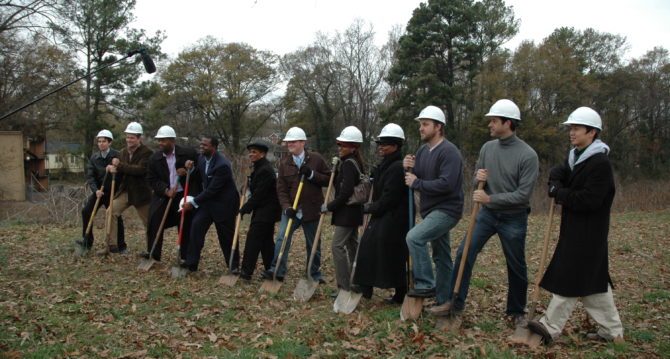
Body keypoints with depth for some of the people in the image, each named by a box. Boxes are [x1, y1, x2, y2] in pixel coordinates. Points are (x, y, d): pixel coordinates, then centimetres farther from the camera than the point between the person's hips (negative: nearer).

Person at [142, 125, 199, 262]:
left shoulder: (188, 153, -9)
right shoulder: (154, 158, -1)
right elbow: (151, 179, 0)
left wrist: (187, 172, -18)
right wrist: (166, 191, -15)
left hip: (185, 195, -2)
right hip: (163, 195, 2)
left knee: (186, 225, 3)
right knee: (154, 221, -4)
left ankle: (185, 255, 16)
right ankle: (153, 253, 8)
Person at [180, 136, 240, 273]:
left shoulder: (222, 165, -27)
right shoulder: (202, 158, -1)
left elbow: (212, 190, -26)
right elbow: (200, 178, 13)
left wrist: (193, 202, -20)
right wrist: (192, 168, -7)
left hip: (223, 204, -7)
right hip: (208, 200, 7)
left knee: (226, 236, 3)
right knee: (196, 225, -7)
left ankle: (234, 265, 21)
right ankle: (191, 263, 1)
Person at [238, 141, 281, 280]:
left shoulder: (265, 170, -19)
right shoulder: (259, 168, 14)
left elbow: (259, 194, -21)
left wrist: (245, 208, -15)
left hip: (265, 211, -10)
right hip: (264, 210, 10)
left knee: (253, 239, -9)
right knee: (266, 240, 13)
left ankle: (246, 271, -7)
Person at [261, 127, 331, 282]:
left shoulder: (316, 159, -2)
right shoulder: (284, 163, 5)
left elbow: (328, 179, -3)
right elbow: (281, 189, 1)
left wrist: (311, 174, -16)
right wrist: (286, 207, -13)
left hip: (311, 209, -1)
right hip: (291, 209, 2)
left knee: (313, 244, 9)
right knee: (282, 238, -13)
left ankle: (315, 275, 23)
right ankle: (276, 271, -9)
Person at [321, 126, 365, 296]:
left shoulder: (348, 164, -18)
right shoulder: (355, 162, 13)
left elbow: (345, 193, -23)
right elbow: (339, 185, 14)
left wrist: (329, 206, -14)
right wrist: (336, 168, 3)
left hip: (347, 211, -11)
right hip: (353, 210, 11)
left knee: (337, 246, -9)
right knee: (352, 244, 17)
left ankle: (344, 287, -6)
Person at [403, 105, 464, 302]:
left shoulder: (449, 152, -17)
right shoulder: (423, 150, 10)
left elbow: (447, 184, -27)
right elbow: (416, 179, 15)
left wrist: (417, 183, -19)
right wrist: (410, 168, -7)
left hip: (446, 210, -9)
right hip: (431, 210, 9)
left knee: (414, 237, -25)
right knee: (441, 257, 15)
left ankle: (426, 285, -15)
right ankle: (443, 301, 25)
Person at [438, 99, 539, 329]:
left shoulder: (527, 155, -16)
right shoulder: (487, 148, 1)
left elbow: (523, 194, -21)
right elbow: (476, 180, 10)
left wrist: (490, 198, -25)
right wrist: (478, 179, -14)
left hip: (513, 218, -4)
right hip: (487, 214, 4)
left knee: (516, 267, 9)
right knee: (464, 254, -6)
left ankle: (517, 313, 27)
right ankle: (454, 302, 5)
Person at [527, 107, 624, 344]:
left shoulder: (600, 163, -16)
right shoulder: (575, 157, 13)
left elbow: (589, 200, -22)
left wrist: (560, 194, -11)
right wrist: (556, 186, -8)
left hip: (588, 233, -9)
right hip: (574, 230, 9)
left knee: (570, 279, -4)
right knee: (595, 280, 14)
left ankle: (550, 327, 2)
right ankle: (612, 331, 23)